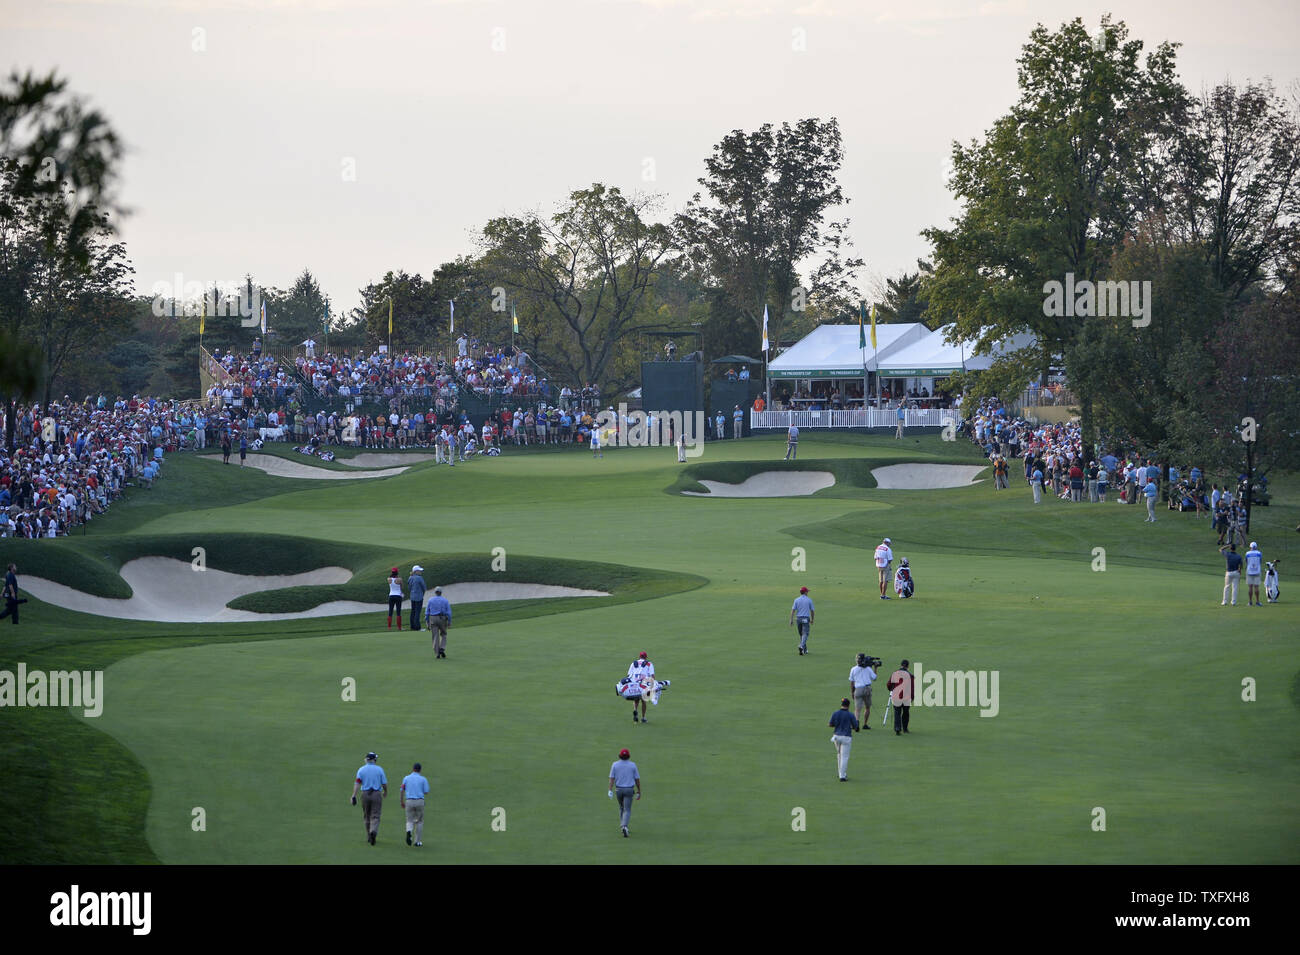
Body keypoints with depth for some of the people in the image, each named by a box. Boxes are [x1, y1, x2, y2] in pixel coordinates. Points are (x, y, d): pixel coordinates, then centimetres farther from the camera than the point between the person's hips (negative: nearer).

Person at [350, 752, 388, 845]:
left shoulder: (361, 770, 1)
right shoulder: (379, 769, -1)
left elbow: (357, 782, -9)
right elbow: (384, 783, 2)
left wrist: (354, 796, -13)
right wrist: (385, 792, 23)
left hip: (365, 794, 1)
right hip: (377, 794, -1)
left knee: (367, 816, 16)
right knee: (375, 816, -3)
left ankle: (369, 837, 23)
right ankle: (374, 831, -30)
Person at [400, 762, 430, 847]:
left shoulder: (406, 778, 5)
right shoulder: (423, 779, 2)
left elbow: (402, 791, 3)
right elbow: (426, 792, 1)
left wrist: (402, 802, 13)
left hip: (409, 802, 0)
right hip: (420, 801, 0)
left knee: (410, 821, 8)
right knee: (419, 821, 13)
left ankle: (409, 831, -25)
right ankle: (418, 841, 13)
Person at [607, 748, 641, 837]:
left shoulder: (615, 765, -3)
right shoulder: (632, 765, -3)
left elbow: (612, 778, -8)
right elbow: (637, 779, 0)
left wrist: (610, 791, -10)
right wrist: (639, 792, 10)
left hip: (618, 789, 2)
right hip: (629, 790, -2)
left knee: (621, 807, 24)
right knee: (627, 810, -4)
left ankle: (622, 826, 29)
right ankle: (624, 826, -26)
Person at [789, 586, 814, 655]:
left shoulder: (796, 600, 2)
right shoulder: (809, 600, -2)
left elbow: (793, 610, -4)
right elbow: (812, 610, 4)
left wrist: (791, 620, -4)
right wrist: (812, 619, 18)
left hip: (798, 618, 3)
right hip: (806, 619, -3)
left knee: (801, 634, 16)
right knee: (805, 634, -9)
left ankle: (804, 650, 25)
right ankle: (801, 647, -34)